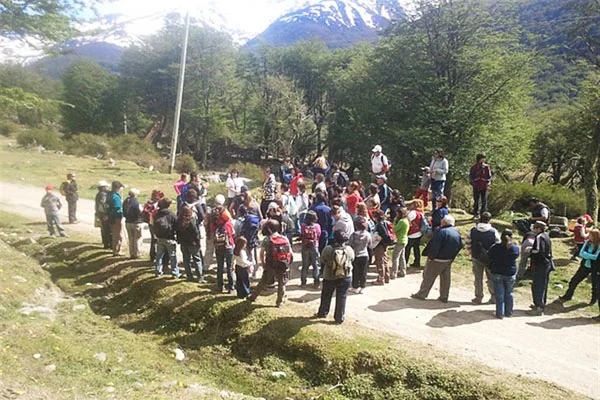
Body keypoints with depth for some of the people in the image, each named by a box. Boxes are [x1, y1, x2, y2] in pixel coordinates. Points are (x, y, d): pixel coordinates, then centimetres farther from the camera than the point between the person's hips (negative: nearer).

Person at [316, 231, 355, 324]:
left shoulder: (328, 249, -17)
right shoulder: (349, 250, -13)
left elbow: (323, 260, -4)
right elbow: (352, 260, 3)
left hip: (329, 277, 0)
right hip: (345, 277, 0)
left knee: (326, 296, 20)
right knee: (341, 297, 11)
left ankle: (322, 313, 36)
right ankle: (339, 318, 18)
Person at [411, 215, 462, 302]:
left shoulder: (441, 232, -22)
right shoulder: (457, 233, 3)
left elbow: (435, 246, -26)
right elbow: (460, 246, 9)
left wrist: (431, 257, -16)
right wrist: (452, 256, 14)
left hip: (437, 260, -7)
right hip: (449, 260, 7)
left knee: (428, 277, 5)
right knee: (445, 278, 15)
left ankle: (421, 294, 13)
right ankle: (444, 297, 21)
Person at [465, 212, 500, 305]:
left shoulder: (472, 231, -7)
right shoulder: (494, 232, -11)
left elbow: (468, 243, 0)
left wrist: (469, 252, 16)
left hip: (476, 258, 1)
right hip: (490, 259, -1)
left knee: (478, 278, 9)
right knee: (491, 278, 13)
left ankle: (478, 298, 16)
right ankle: (494, 298, 21)